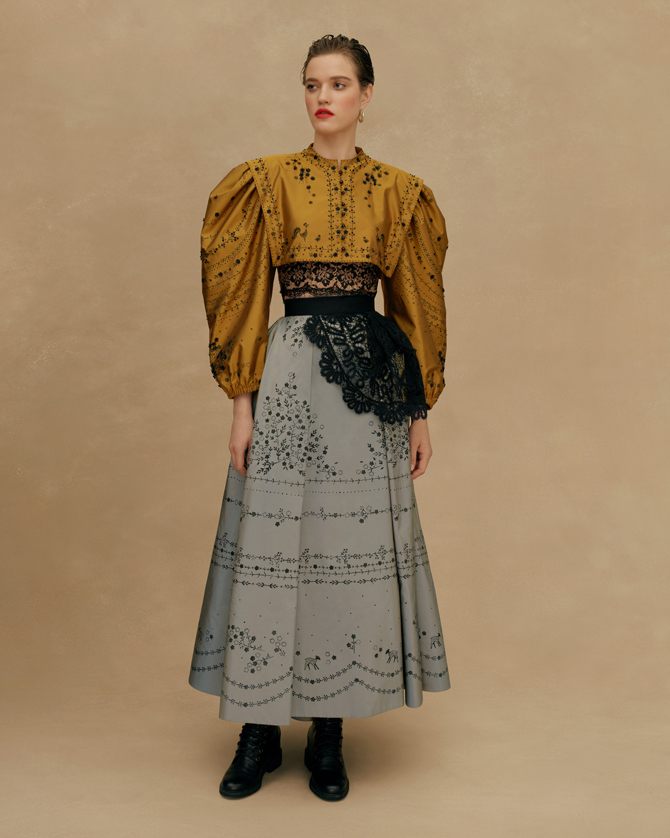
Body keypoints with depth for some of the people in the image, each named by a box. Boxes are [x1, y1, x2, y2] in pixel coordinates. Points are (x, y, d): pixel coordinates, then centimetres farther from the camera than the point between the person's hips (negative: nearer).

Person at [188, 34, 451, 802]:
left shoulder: (398, 192, 8)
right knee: (273, 545, 2)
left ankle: (329, 731, 20)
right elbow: (243, 297, 1)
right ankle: (260, 728, 18)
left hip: (369, 379, 2)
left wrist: (421, 408, 6)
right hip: (289, 376, -1)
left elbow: (416, 305, 9)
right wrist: (242, 402, -5)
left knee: (355, 547, 4)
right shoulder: (266, 182, 3)